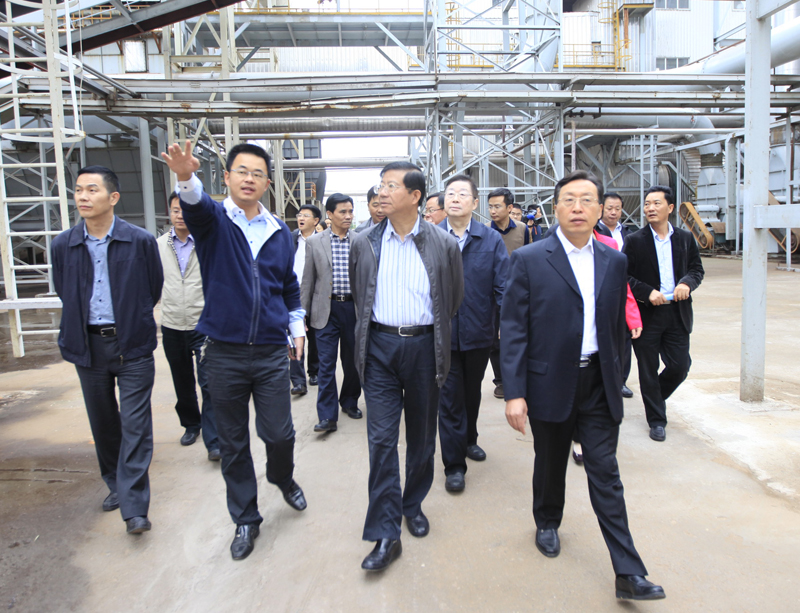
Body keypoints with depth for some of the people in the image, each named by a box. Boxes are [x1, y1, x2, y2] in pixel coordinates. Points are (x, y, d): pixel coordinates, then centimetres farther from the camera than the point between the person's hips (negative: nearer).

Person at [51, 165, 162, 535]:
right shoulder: (63, 245, 0)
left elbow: (154, 288, 5)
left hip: (132, 344, -3)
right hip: (89, 346, 3)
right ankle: (116, 485, 34)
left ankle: (134, 506, 2)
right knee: (102, 422, 15)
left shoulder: (140, 241, -7)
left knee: (135, 424, -3)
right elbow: (63, 292, 15)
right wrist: (82, 326, 14)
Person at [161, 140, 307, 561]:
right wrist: (186, 177, -47)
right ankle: (245, 519, 28)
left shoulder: (280, 231, 8)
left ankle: (283, 478, 39)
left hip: (271, 352, 2)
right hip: (224, 352, -1)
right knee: (233, 443, 9)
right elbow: (196, 206, -26)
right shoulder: (213, 219, -1)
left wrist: (297, 327, 13)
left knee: (279, 433, 4)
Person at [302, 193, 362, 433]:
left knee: (352, 360, 13)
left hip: (353, 308, 1)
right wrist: (302, 313, 3)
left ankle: (350, 402, 33)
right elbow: (308, 280, 5)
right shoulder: (315, 242, 2)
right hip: (326, 309, -1)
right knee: (326, 364, -1)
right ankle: (328, 415, 4)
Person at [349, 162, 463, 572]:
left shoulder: (443, 244, -3)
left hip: (423, 345, 0)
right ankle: (385, 534, 8)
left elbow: (454, 298, 8)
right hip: (380, 346, 1)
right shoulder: (364, 244, 1)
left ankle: (413, 505, 36)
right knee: (381, 439, -1)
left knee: (421, 436, 13)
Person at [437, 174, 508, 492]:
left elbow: (503, 287, -6)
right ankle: (454, 466, 17)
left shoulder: (492, 240, -3)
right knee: (450, 399, 4)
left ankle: (469, 439, 46)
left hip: (479, 333, 2)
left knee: (472, 392, 22)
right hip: (442, 333, -2)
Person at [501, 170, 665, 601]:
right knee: (550, 465, 17)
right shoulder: (529, 260, -9)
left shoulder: (614, 262, 5)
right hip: (550, 383, -2)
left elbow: (616, 326, 11)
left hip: (598, 385, 2)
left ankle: (628, 573, 12)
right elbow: (513, 329, -11)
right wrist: (514, 392, -15)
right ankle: (547, 523, 45)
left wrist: (614, 379, 12)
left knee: (605, 474, 4)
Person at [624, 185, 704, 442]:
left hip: (677, 313, 3)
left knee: (680, 366, 4)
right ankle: (656, 419, 22)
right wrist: (647, 293, -17)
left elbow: (697, 269, 11)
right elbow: (624, 276, -5)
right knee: (648, 371, 6)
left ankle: (656, 398, 34)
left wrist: (687, 282, -10)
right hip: (647, 314, -3)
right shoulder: (635, 241, -4)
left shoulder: (685, 238, 6)